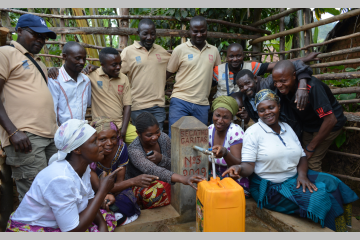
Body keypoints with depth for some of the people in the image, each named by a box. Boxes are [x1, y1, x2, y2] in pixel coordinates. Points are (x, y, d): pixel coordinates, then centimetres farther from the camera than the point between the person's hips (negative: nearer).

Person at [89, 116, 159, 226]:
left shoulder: (121, 147, -15)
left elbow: (119, 181, -10)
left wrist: (111, 195, -34)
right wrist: (133, 181, -40)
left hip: (114, 191, 3)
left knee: (127, 202, -28)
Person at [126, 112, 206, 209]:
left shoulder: (163, 138, -11)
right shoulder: (134, 150, -27)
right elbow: (153, 170, -45)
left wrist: (161, 159, -30)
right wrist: (183, 179, -59)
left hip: (161, 182, 5)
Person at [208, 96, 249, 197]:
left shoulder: (235, 131, -18)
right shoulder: (210, 130, -1)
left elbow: (238, 165, -26)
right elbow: (208, 165, 6)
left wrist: (225, 153, -43)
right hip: (216, 179, 6)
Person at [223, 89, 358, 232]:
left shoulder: (286, 128, 9)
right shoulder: (253, 132, -10)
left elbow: (302, 156, 12)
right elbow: (248, 165, -16)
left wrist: (302, 174, -8)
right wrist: (239, 169, -38)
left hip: (294, 178, 7)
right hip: (270, 187, -6)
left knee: (331, 183, -12)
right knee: (317, 198, -21)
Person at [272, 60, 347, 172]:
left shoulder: (312, 87, -33)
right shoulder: (284, 89, -13)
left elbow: (330, 120, -31)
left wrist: (310, 147, -22)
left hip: (328, 125, -6)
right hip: (308, 124, 6)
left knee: (311, 162, -12)